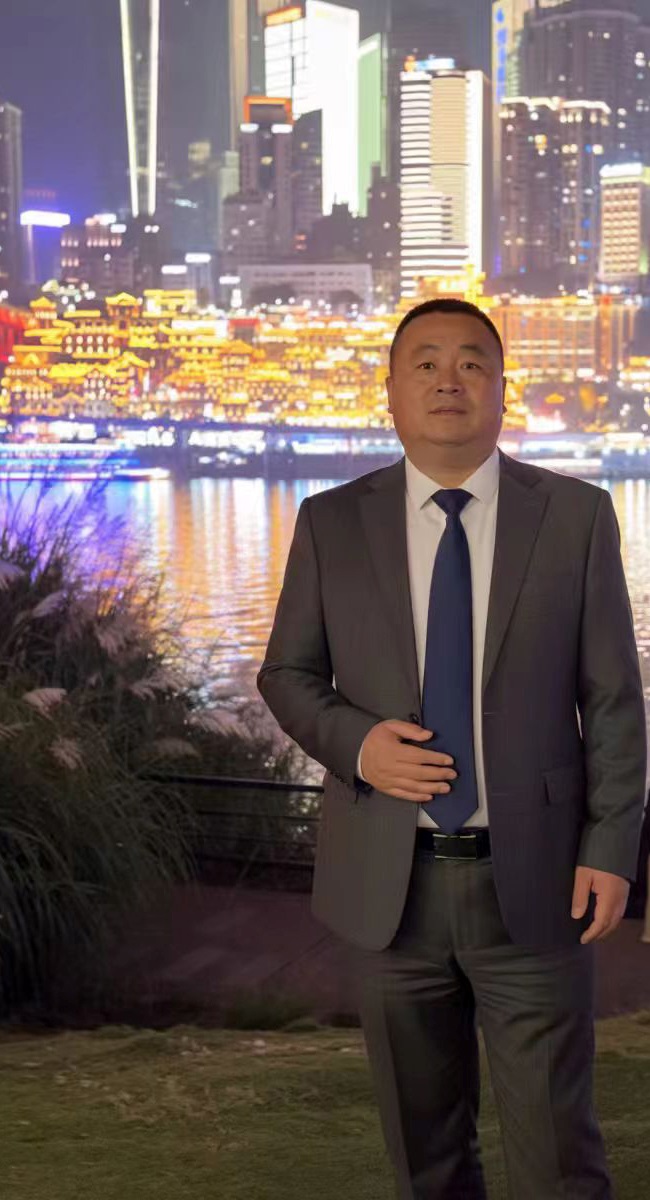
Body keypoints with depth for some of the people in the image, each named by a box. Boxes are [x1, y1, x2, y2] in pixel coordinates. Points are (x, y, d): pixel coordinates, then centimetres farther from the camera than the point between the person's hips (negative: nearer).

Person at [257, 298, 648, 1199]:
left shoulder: (577, 516, 0)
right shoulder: (331, 523, 3)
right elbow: (288, 674, 9)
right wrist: (353, 743, -12)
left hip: (533, 880, -1)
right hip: (388, 881, 2)